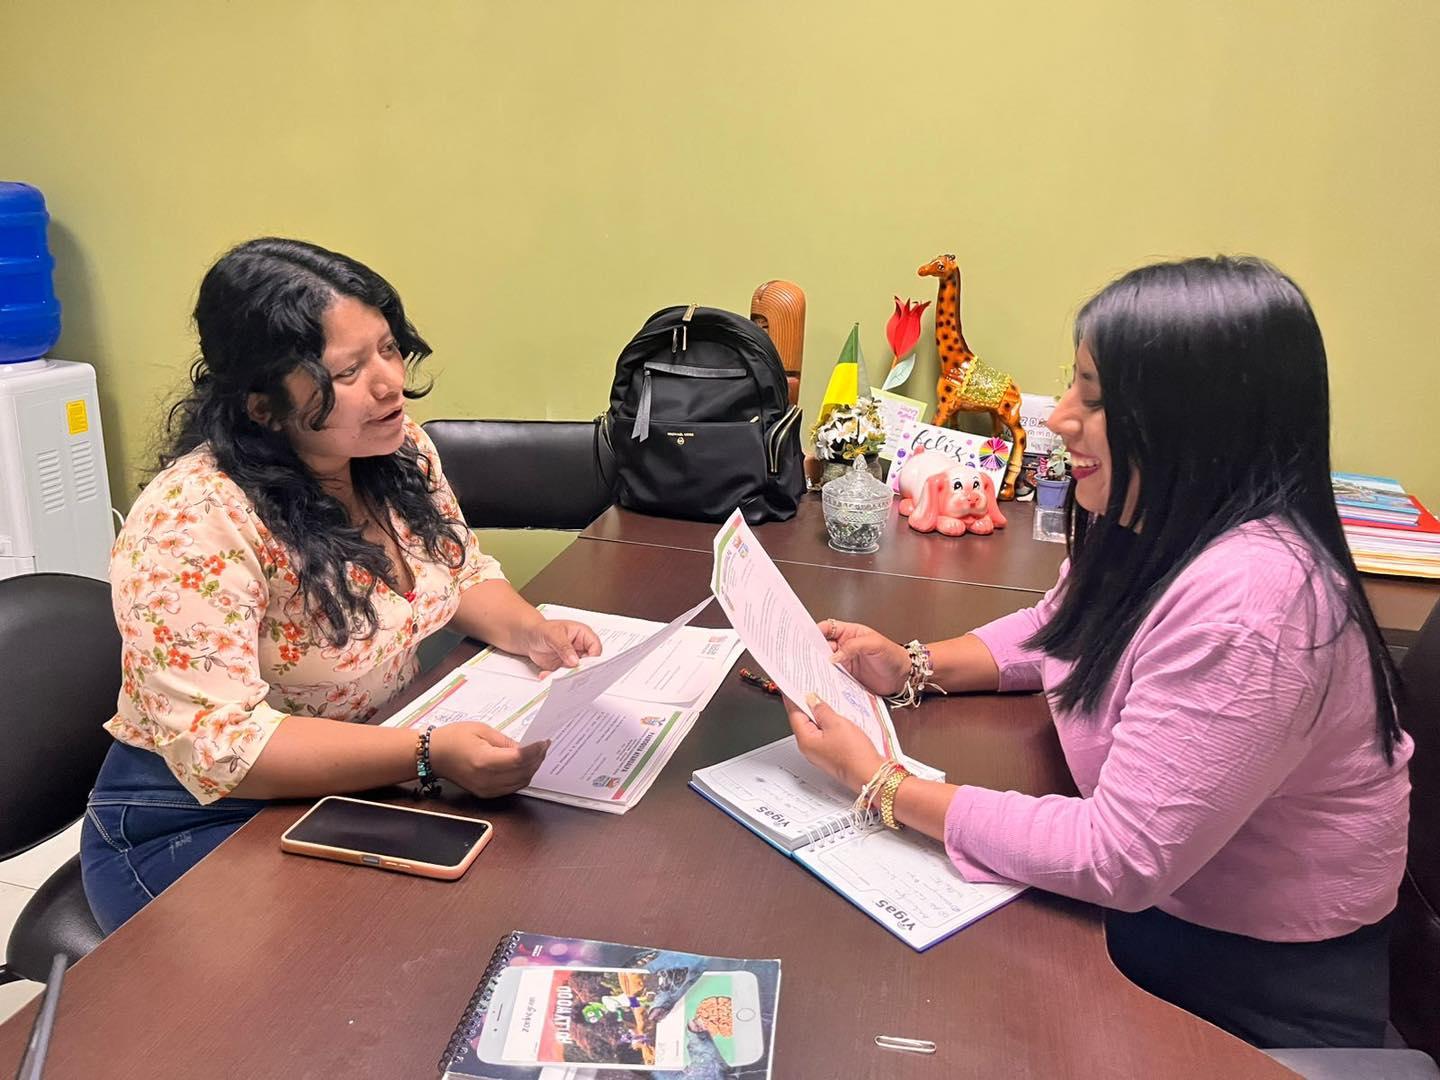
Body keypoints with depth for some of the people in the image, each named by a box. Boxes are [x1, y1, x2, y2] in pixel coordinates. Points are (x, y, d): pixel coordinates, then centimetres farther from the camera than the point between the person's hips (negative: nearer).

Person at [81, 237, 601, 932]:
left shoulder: (398, 447, -3)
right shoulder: (192, 523, -25)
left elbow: (462, 572, 10)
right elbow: (219, 745, -28)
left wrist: (529, 632, -11)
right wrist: (430, 755, -37)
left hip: (361, 789, 7)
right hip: (206, 822, -6)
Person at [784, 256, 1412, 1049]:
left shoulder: (1248, 602, -33)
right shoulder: (1146, 525, -6)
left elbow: (1117, 859, -30)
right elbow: (1058, 628, 14)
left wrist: (883, 786, -23)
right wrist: (914, 667, -3)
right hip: (1144, 900, 7)